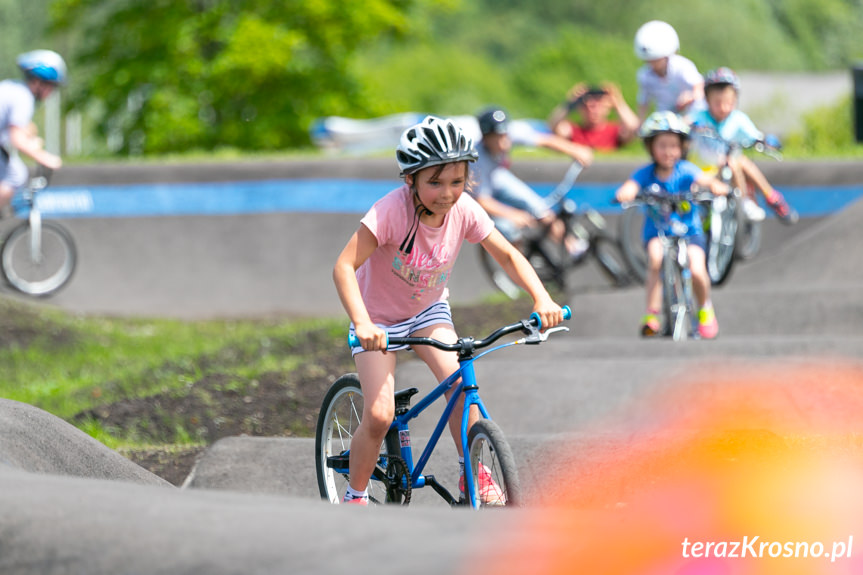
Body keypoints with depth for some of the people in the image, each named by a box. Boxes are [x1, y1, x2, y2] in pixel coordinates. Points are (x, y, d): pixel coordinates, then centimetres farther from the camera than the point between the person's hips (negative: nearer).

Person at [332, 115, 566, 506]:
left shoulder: (464, 210, -20)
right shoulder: (393, 210, -33)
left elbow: (507, 256, -9)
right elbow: (344, 266, -36)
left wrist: (542, 298, -25)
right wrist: (362, 324, -49)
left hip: (428, 311, 3)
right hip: (379, 316, -3)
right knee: (379, 415, -15)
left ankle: (472, 472, -1)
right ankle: (355, 496, 7)